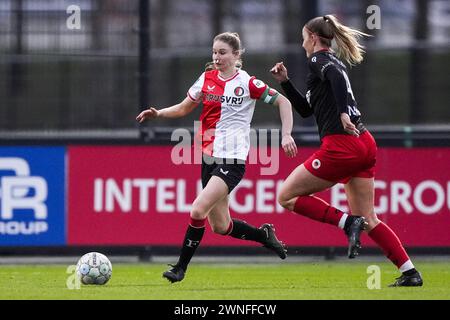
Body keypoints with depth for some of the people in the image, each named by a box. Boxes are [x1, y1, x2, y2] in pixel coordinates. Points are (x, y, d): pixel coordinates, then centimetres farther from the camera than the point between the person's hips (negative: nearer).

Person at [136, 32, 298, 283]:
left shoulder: (247, 83, -7)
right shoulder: (207, 79, 8)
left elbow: (283, 102, -1)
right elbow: (185, 108, 19)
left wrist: (286, 135, -12)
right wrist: (158, 113, 2)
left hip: (232, 160, -6)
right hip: (209, 158, 6)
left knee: (199, 209, -21)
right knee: (220, 226, 9)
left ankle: (181, 268, -10)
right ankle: (265, 235, 34)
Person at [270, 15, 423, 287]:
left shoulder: (319, 59, -1)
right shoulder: (335, 62, 25)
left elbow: (336, 76, -26)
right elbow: (306, 109, 32)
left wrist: (343, 112, -35)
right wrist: (285, 82, 26)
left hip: (341, 146, -9)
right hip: (365, 145, 9)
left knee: (287, 197, 2)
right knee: (368, 221, 10)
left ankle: (348, 222, -11)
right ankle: (410, 273, 0)